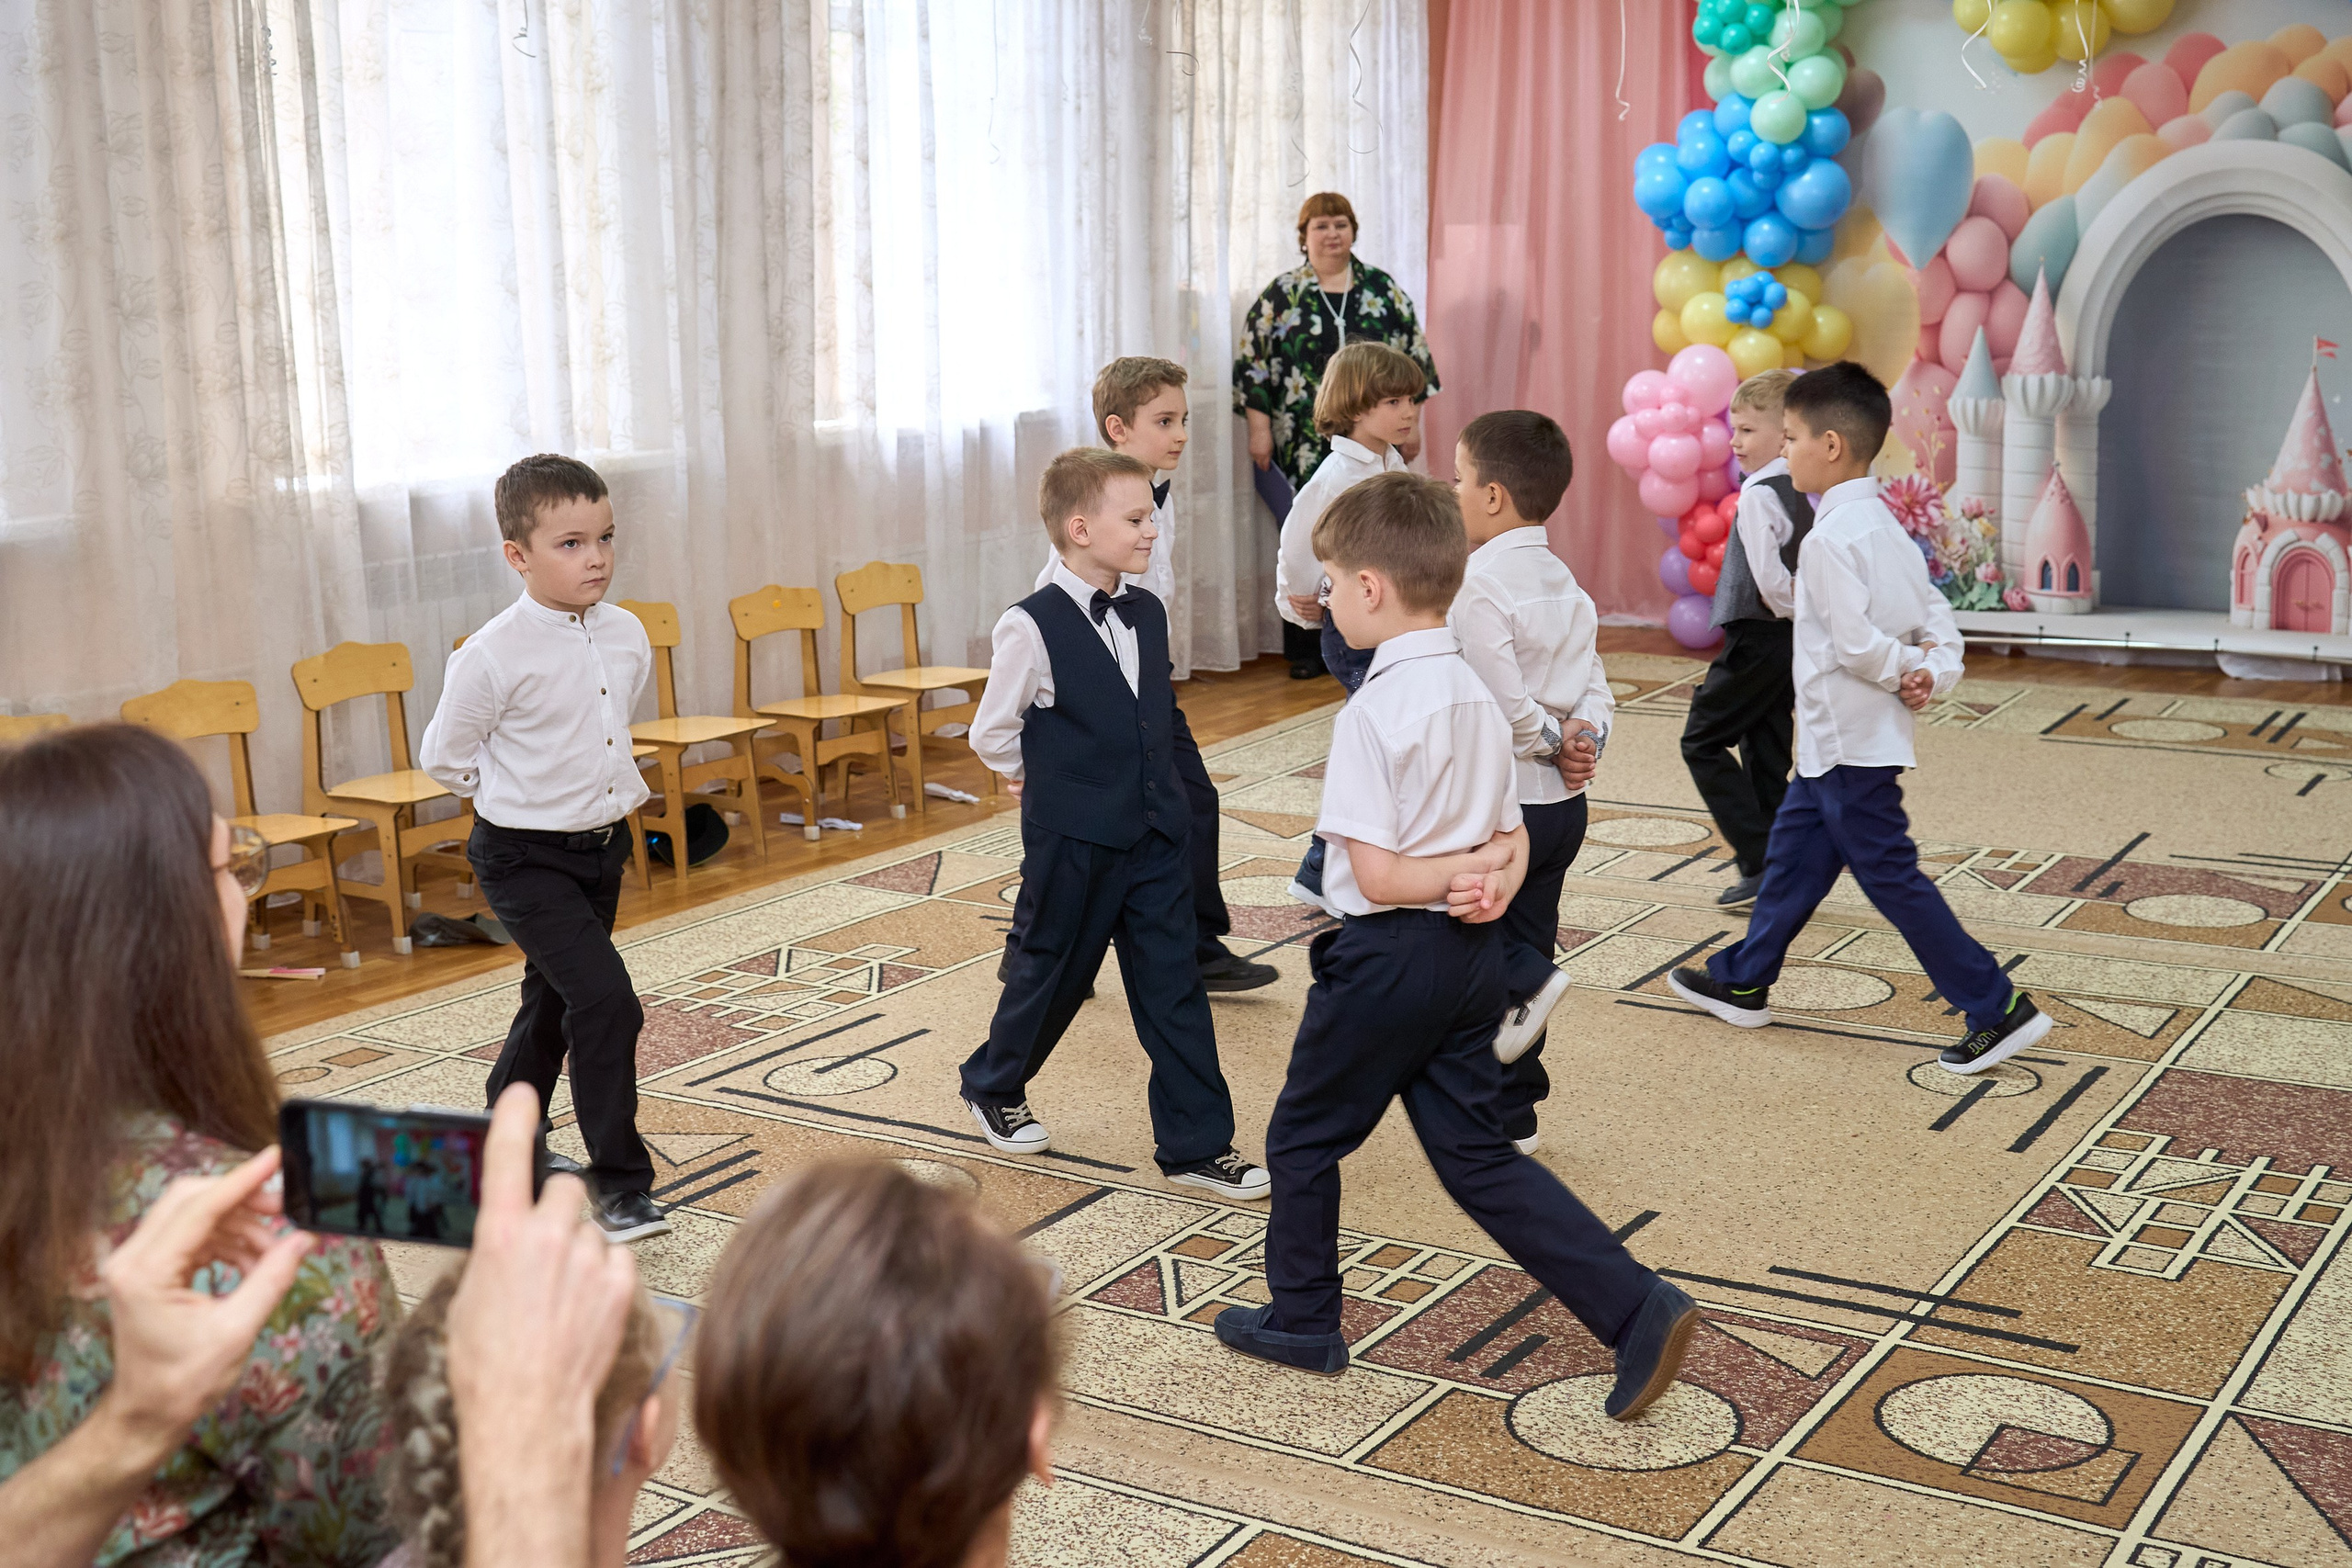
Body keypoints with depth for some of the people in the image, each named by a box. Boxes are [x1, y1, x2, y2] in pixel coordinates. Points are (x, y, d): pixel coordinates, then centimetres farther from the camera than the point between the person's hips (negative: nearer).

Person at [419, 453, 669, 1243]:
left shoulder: (628, 635, -2)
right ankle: (619, 1182, -7)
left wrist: (609, 790, 12)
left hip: (602, 849, 7)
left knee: (553, 1004, 21)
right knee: (606, 1000, -18)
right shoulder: (494, 656, -20)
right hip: (526, 859, -7)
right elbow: (444, 756, -7)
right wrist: (523, 792, 2)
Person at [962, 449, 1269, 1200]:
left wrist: (1149, 780, 13)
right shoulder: (1032, 628, -16)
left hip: (1154, 835, 5)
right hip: (1073, 845, -5)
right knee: (1054, 971, 12)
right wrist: (1055, 781, 5)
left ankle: (1197, 1144, 11)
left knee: (1174, 988, 5)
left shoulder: (1148, 614, 5)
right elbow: (992, 734, -7)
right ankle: (993, 1086, 39)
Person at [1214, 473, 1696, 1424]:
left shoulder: (1374, 715, -18)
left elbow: (1377, 876, -21)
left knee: (1305, 1138, 14)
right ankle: (1638, 1310, 2)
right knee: (1476, 1155, 12)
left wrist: (1470, 868, -7)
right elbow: (1514, 840, 11)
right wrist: (1492, 881, -8)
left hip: (1390, 956, -8)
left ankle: (1302, 1321, 29)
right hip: (1472, 956, 8)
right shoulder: (1478, 698, 8)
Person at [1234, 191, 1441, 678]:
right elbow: (1251, 363, 3)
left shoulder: (1383, 289, 8)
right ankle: (1307, 648, 10)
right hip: (1304, 446, -1)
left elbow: (1413, 355, 9)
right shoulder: (1280, 295, 4)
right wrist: (1259, 428, -3)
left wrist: (1411, 421, 5)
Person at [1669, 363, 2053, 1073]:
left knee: (1890, 875, -4)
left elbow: (1854, 642, -26)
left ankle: (1998, 1009, 0)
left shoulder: (1831, 537, -21)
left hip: (1851, 743, -10)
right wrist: (1936, 671, -4)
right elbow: (1936, 613, 9)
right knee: (1792, 849, 20)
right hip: (1836, 740, 10)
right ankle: (1743, 981, 34)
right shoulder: (1884, 526, 10)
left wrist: (1904, 669, -9)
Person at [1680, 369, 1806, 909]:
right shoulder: (1804, 494, 11)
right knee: (1766, 753, 13)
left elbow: (1768, 575, -23)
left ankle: (1759, 863, -5)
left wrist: (1794, 608, -8)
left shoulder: (1758, 494, -16)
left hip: (1758, 636, -9)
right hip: (1794, 639, 9)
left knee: (1702, 742, 0)